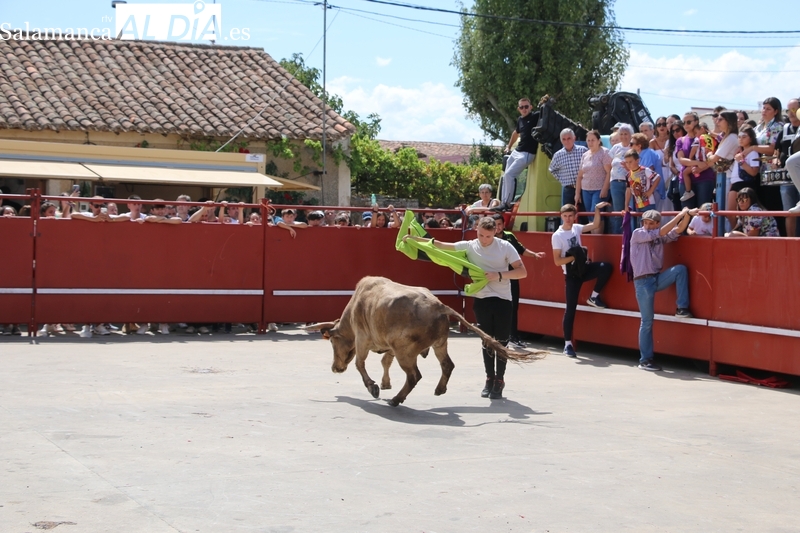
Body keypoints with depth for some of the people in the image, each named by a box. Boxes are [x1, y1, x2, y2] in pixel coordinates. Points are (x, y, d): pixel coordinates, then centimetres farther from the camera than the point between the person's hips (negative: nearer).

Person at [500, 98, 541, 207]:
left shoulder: (535, 116, -7)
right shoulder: (520, 120, 12)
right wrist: (509, 146, 36)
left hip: (527, 154, -8)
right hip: (516, 152, 8)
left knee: (509, 175, -18)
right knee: (506, 176, 8)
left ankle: (507, 203, -11)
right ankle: (503, 203, 14)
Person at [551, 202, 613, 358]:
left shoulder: (576, 228, 4)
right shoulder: (557, 236, -11)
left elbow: (595, 225, 14)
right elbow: (557, 261, -14)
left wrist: (597, 209, 4)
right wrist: (575, 257, -21)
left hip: (583, 268, 5)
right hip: (571, 274, -5)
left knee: (607, 267, -20)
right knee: (571, 308, -5)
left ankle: (594, 297, 0)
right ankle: (568, 344, 1)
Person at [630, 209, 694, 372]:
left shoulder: (660, 237, 10)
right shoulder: (637, 234, -7)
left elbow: (678, 230, 1)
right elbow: (662, 232, -17)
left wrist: (687, 215, -15)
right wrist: (680, 215, -17)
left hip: (657, 278, 6)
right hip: (643, 281, -6)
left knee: (680, 269, -17)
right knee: (647, 321, -5)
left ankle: (682, 309, -8)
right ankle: (645, 360, 3)